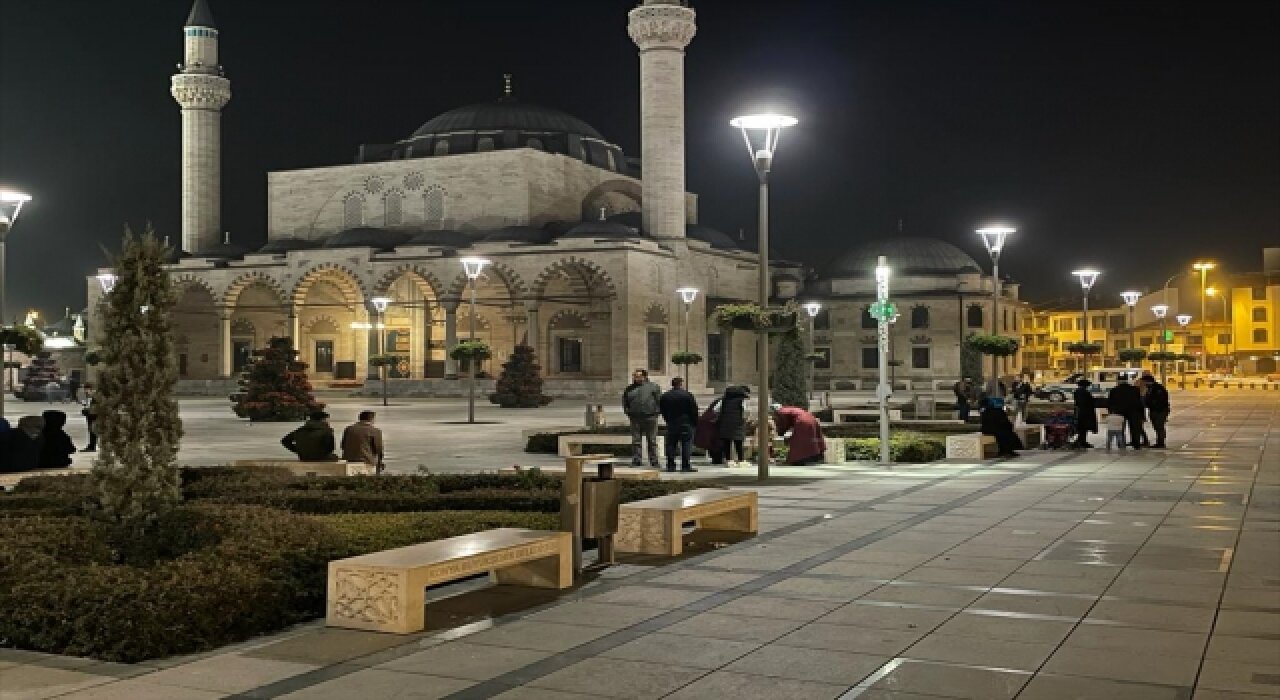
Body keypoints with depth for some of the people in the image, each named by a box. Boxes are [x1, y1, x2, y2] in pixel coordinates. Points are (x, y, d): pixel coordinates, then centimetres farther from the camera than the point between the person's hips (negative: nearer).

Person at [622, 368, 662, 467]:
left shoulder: (653, 387, 4)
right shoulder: (629, 389, 13)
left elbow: (659, 400, 4)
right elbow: (625, 402, 21)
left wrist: (656, 411, -4)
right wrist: (628, 412, 7)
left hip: (650, 418, -3)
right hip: (635, 419, 3)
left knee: (652, 441, 2)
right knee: (635, 441, 3)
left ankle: (654, 461, 6)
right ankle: (635, 461, 7)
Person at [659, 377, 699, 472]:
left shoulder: (664, 397, 8)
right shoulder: (687, 395, -7)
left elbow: (662, 411, 14)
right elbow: (694, 411, -5)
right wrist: (695, 422, 5)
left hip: (671, 424, 4)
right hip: (685, 424, -4)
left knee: (671, 444, 9)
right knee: (686, 444, -3)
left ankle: (670, 465, 6)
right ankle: (685, 466, -9)